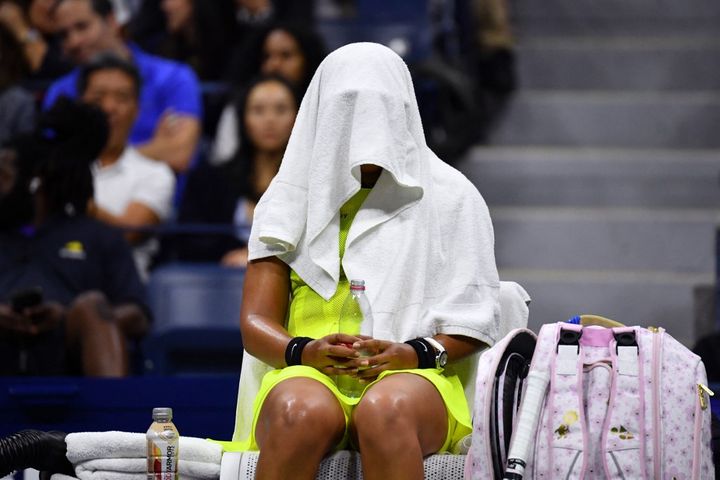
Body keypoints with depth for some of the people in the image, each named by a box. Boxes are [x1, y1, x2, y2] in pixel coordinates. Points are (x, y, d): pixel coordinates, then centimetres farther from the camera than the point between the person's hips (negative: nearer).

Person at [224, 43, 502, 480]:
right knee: (302, 414, -38)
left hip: (414, 377, -1)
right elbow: (255, 321, 11)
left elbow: (476, 320, 8)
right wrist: (304, 352, -12)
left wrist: (414, 353, -12)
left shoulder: (452, 197, 14)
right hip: (306, 375, 1)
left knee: (384, 413, -40)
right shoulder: (290, 201, 18)